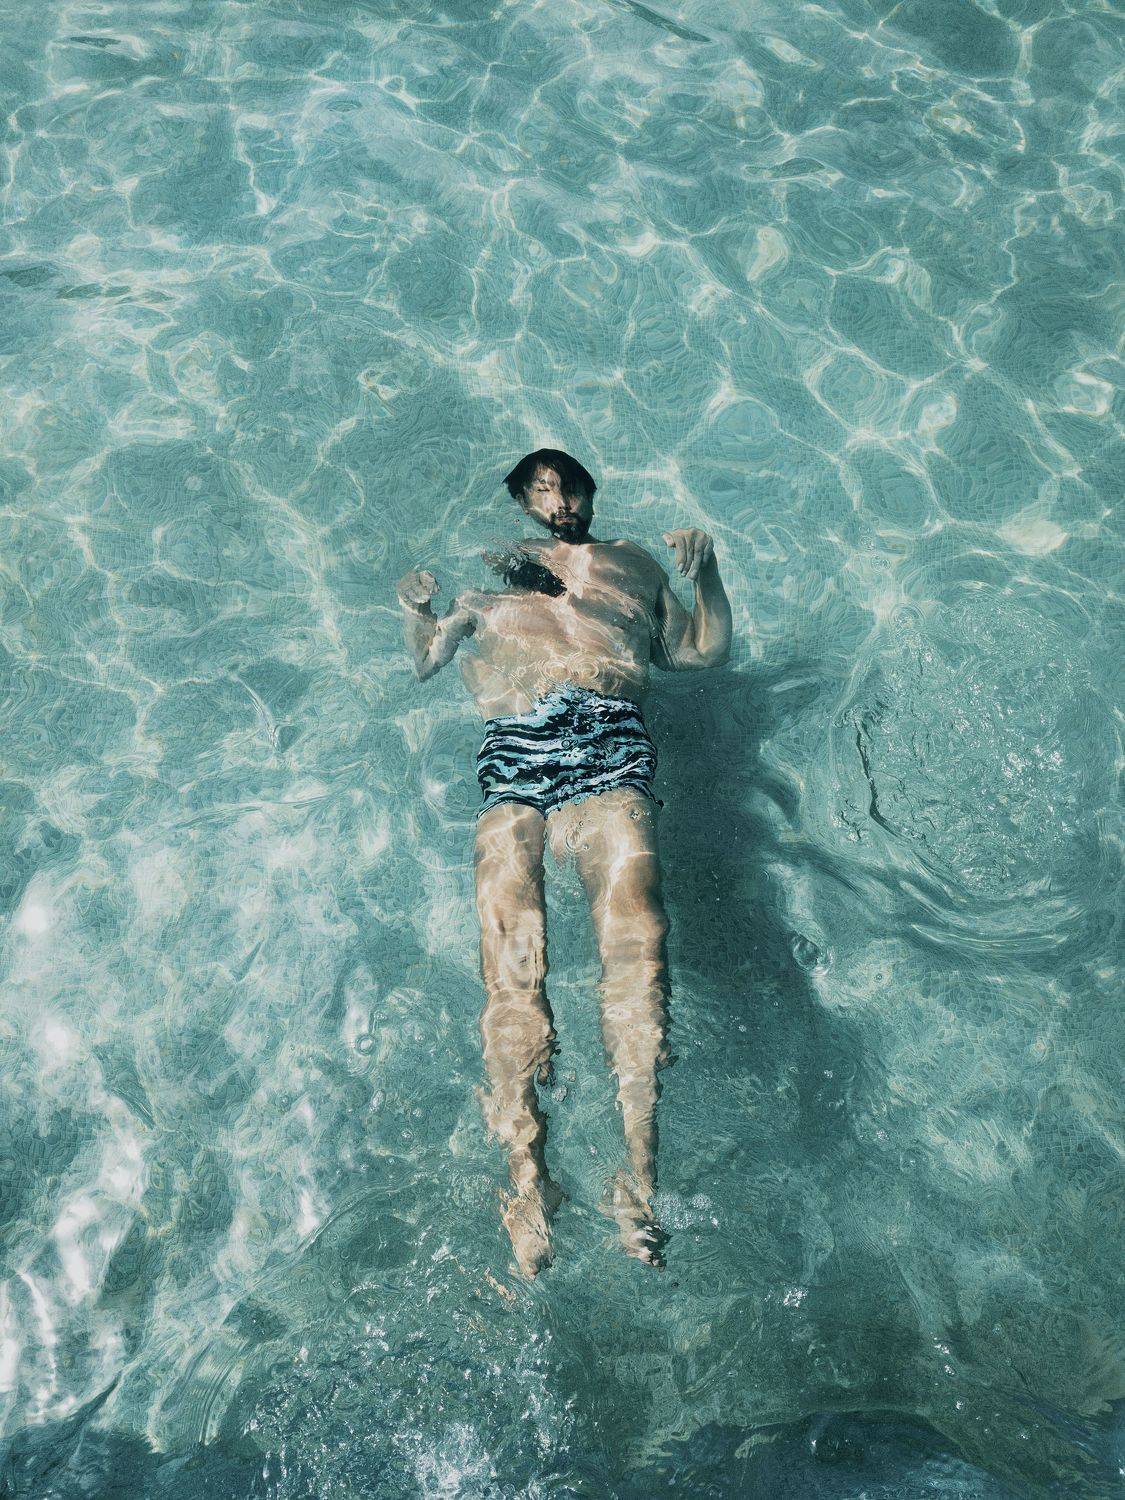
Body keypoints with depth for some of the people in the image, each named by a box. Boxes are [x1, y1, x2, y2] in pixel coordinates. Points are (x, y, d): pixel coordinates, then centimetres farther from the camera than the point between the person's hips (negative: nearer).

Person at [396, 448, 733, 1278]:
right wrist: (418, 610, 10)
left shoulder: (631, 561, 36)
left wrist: (707, 574, 17)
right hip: (514, 743, 1)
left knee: (636, 935, -27)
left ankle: (641, 1177, -32)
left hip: (609, 740, 0)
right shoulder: (488, 566, 36)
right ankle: (528, 1174, -29)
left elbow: (705, 650, 35)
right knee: (511, 945, -24)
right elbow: (427, 661, 31)